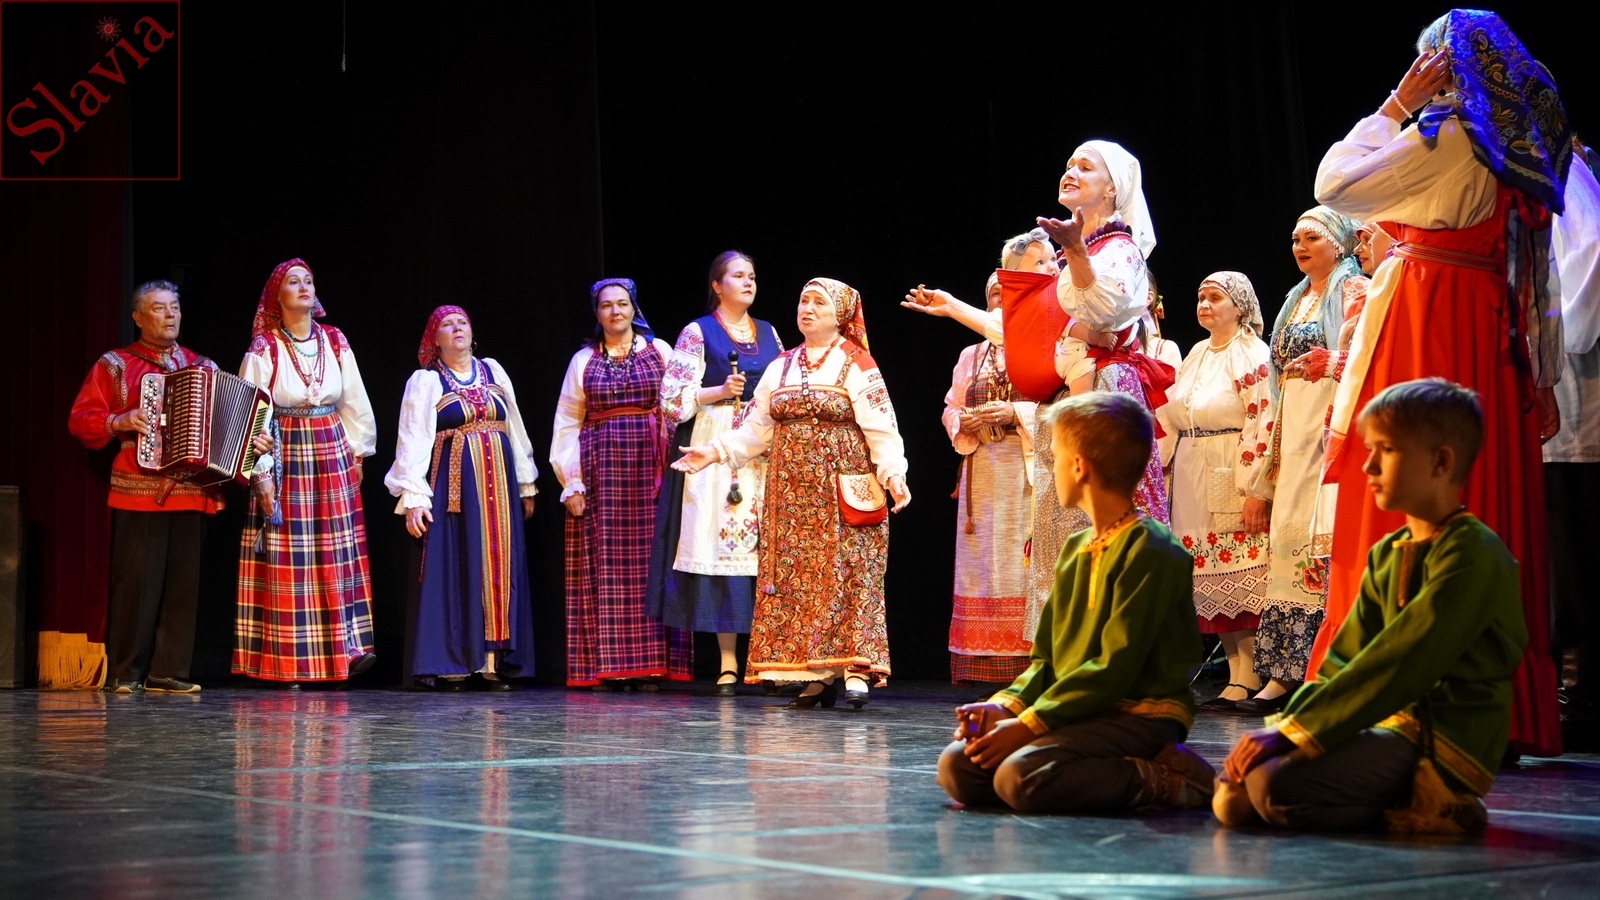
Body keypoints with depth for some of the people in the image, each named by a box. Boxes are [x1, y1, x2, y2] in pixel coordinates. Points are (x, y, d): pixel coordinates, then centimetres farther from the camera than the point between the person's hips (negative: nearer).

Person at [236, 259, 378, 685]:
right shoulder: (263, 349, -5)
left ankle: (347, 647, 0)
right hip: (285, 460, -4)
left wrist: (357, 453, 13)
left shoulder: (335, 343, 6)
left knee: (340, 555, 0)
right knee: (287, 560, -4)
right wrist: (261, 473, -14)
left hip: (333, 458, 4)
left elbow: (355, 404, 14)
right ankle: (287, 660, -1)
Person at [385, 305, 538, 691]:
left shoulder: (492, 372, 13)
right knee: (455, 570, -5)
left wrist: (525, 484, 15)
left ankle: (493, 662, 3)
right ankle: (452, 665, -4)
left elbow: (515, 429, 17)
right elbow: (413, 440, -5)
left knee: (499, 568, 1)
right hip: (453, 486, -4)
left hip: (498, 485, 4)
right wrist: (413, 497, -15)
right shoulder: (425, 381, 2)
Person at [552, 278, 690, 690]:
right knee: (604, 564, -2)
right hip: (600, 473, 1)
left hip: (651, 470, -1)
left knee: (649, 563, -4)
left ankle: (650, 665, -3)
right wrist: (571, 483, 0)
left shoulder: (659, 352, 8)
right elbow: (567, 424, 9)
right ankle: (607, 666, -1)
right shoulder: (583, 361, 11)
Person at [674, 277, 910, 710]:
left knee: (847, 577, -9)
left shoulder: (856, 365, -1)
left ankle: (855, 670, -9)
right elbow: (755, 429, 15)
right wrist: (715, 451, 4)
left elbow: (881, 428, -9)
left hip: (843, 493, -5)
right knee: (795, 579, 1)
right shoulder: (781, 367, 16)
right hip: (791, 494, 5)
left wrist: (893, 473, -23)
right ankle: (817, 676, 4)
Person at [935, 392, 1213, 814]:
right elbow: (1047, 657, 18)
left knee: (1019, 776, -31)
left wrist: (1030, 723, -20)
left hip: (1141, 715, -9)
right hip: (1082, 712, 9)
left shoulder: (1151, 552, -11)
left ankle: (1162, 779, -12)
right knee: (957, 769, -10)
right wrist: (1005, 705, -2)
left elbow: (1115, 668, -18)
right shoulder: (1074, 549, 17)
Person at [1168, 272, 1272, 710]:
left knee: (1242, 577, -8)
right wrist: (1169, 474, 15)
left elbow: (1262, 427, -14)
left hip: (1234, 480, -8)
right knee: (1211, 578, 5)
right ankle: (1236, 671, 9)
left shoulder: (1252, 355, -7)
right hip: (1193, 479, 8)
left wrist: (1256, 490, -20)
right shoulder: (1197, 354, 17)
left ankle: (1249, 676, -5)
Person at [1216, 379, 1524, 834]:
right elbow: (1342, 659, 12)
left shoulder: (1472, 555, -13)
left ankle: (1424, 805, -8)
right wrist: (1284, 726, -5)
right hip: (1389, 726, 9)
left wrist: (1294, 732, -22)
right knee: (1231, 800, -5)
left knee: (1275, 784, -27)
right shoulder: (1387, 554, 16)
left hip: (1442, 744, -9)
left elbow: (1400, 663, -21)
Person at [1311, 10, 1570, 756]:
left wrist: (1394, 106, -1)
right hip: (1493, 335, 8)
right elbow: (1537, 273, 14)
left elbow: (1335, 184, -9)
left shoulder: (1447, 134, -9)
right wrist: (1544, 376, 16)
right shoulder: (1526, 148, 14)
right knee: (1494, 503, 7)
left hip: (1424, 327, -8)